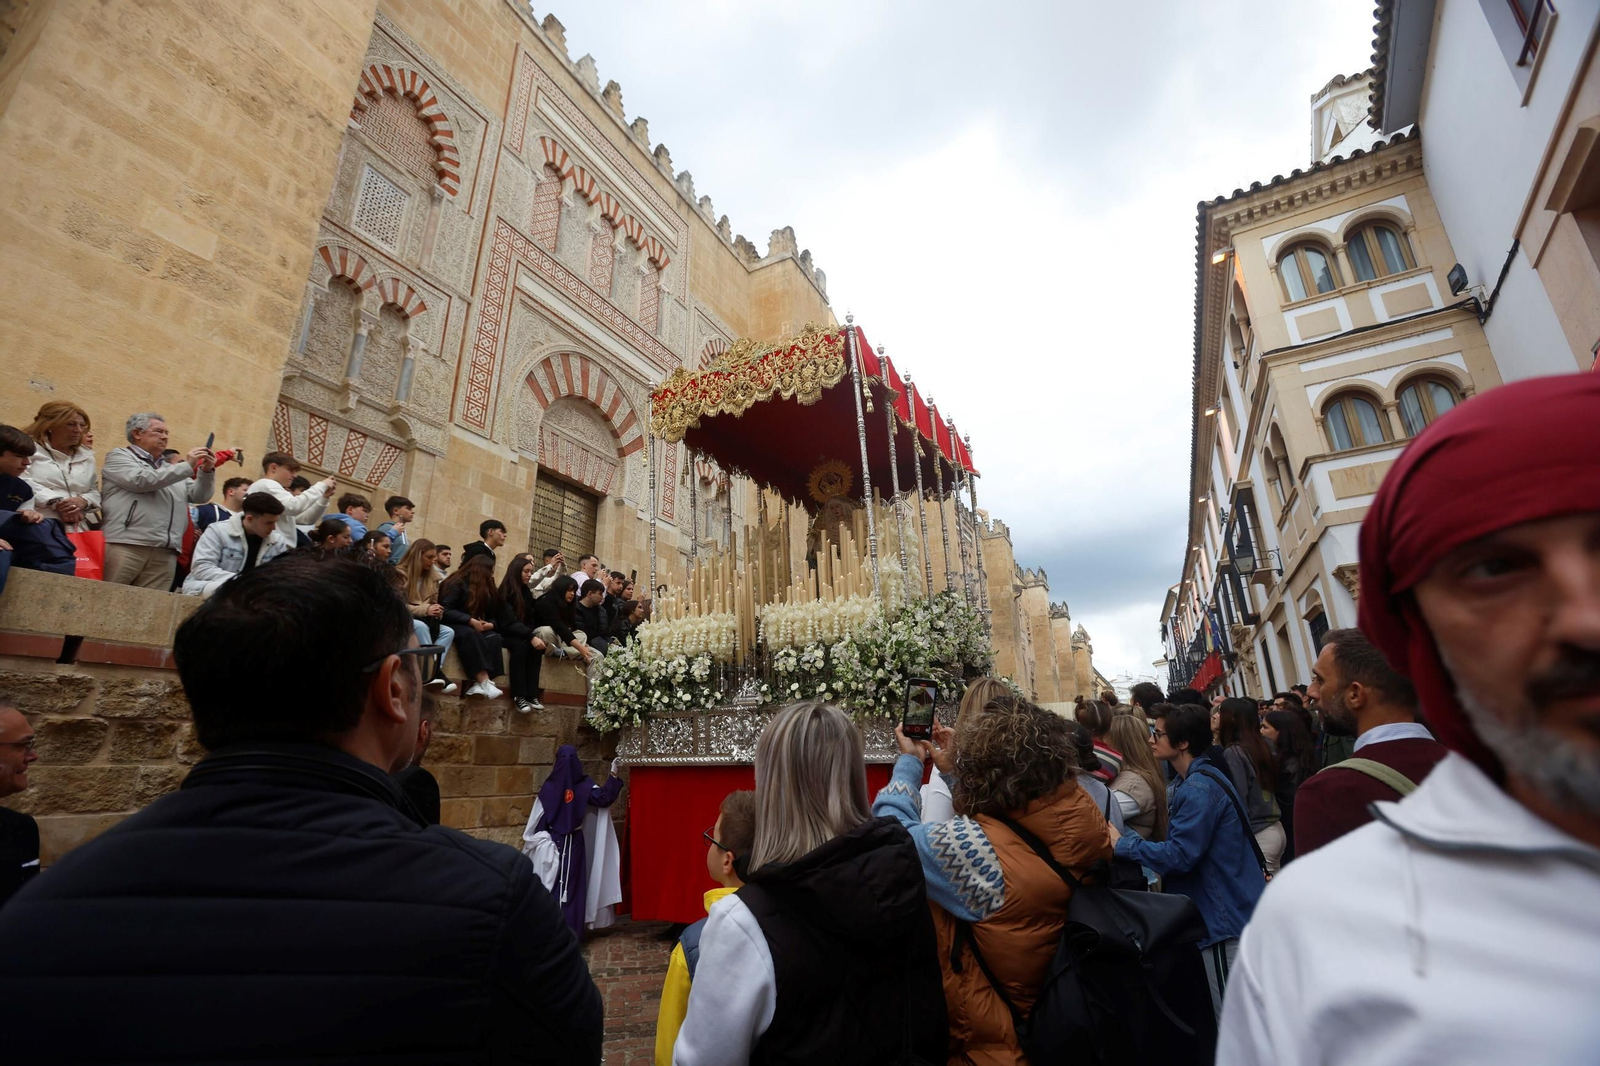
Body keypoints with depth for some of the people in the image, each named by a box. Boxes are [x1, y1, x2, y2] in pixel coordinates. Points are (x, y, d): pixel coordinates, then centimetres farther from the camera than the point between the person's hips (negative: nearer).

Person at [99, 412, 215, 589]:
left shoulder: (171, 469, 26)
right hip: (125, 545, -4)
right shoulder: (118, 456, 12)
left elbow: (199, 496, 18)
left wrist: (206, 471, 1)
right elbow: (142, 480, -7)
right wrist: (187, 466, -7)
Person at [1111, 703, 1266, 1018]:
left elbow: (1179, 855, -26)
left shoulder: (1199, 788, -24)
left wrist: (1123, 843, -19)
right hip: (1220, 911, 10)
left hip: (1225, 917, -10)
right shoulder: (1195, 780, 9)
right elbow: (1185, 845, 17)